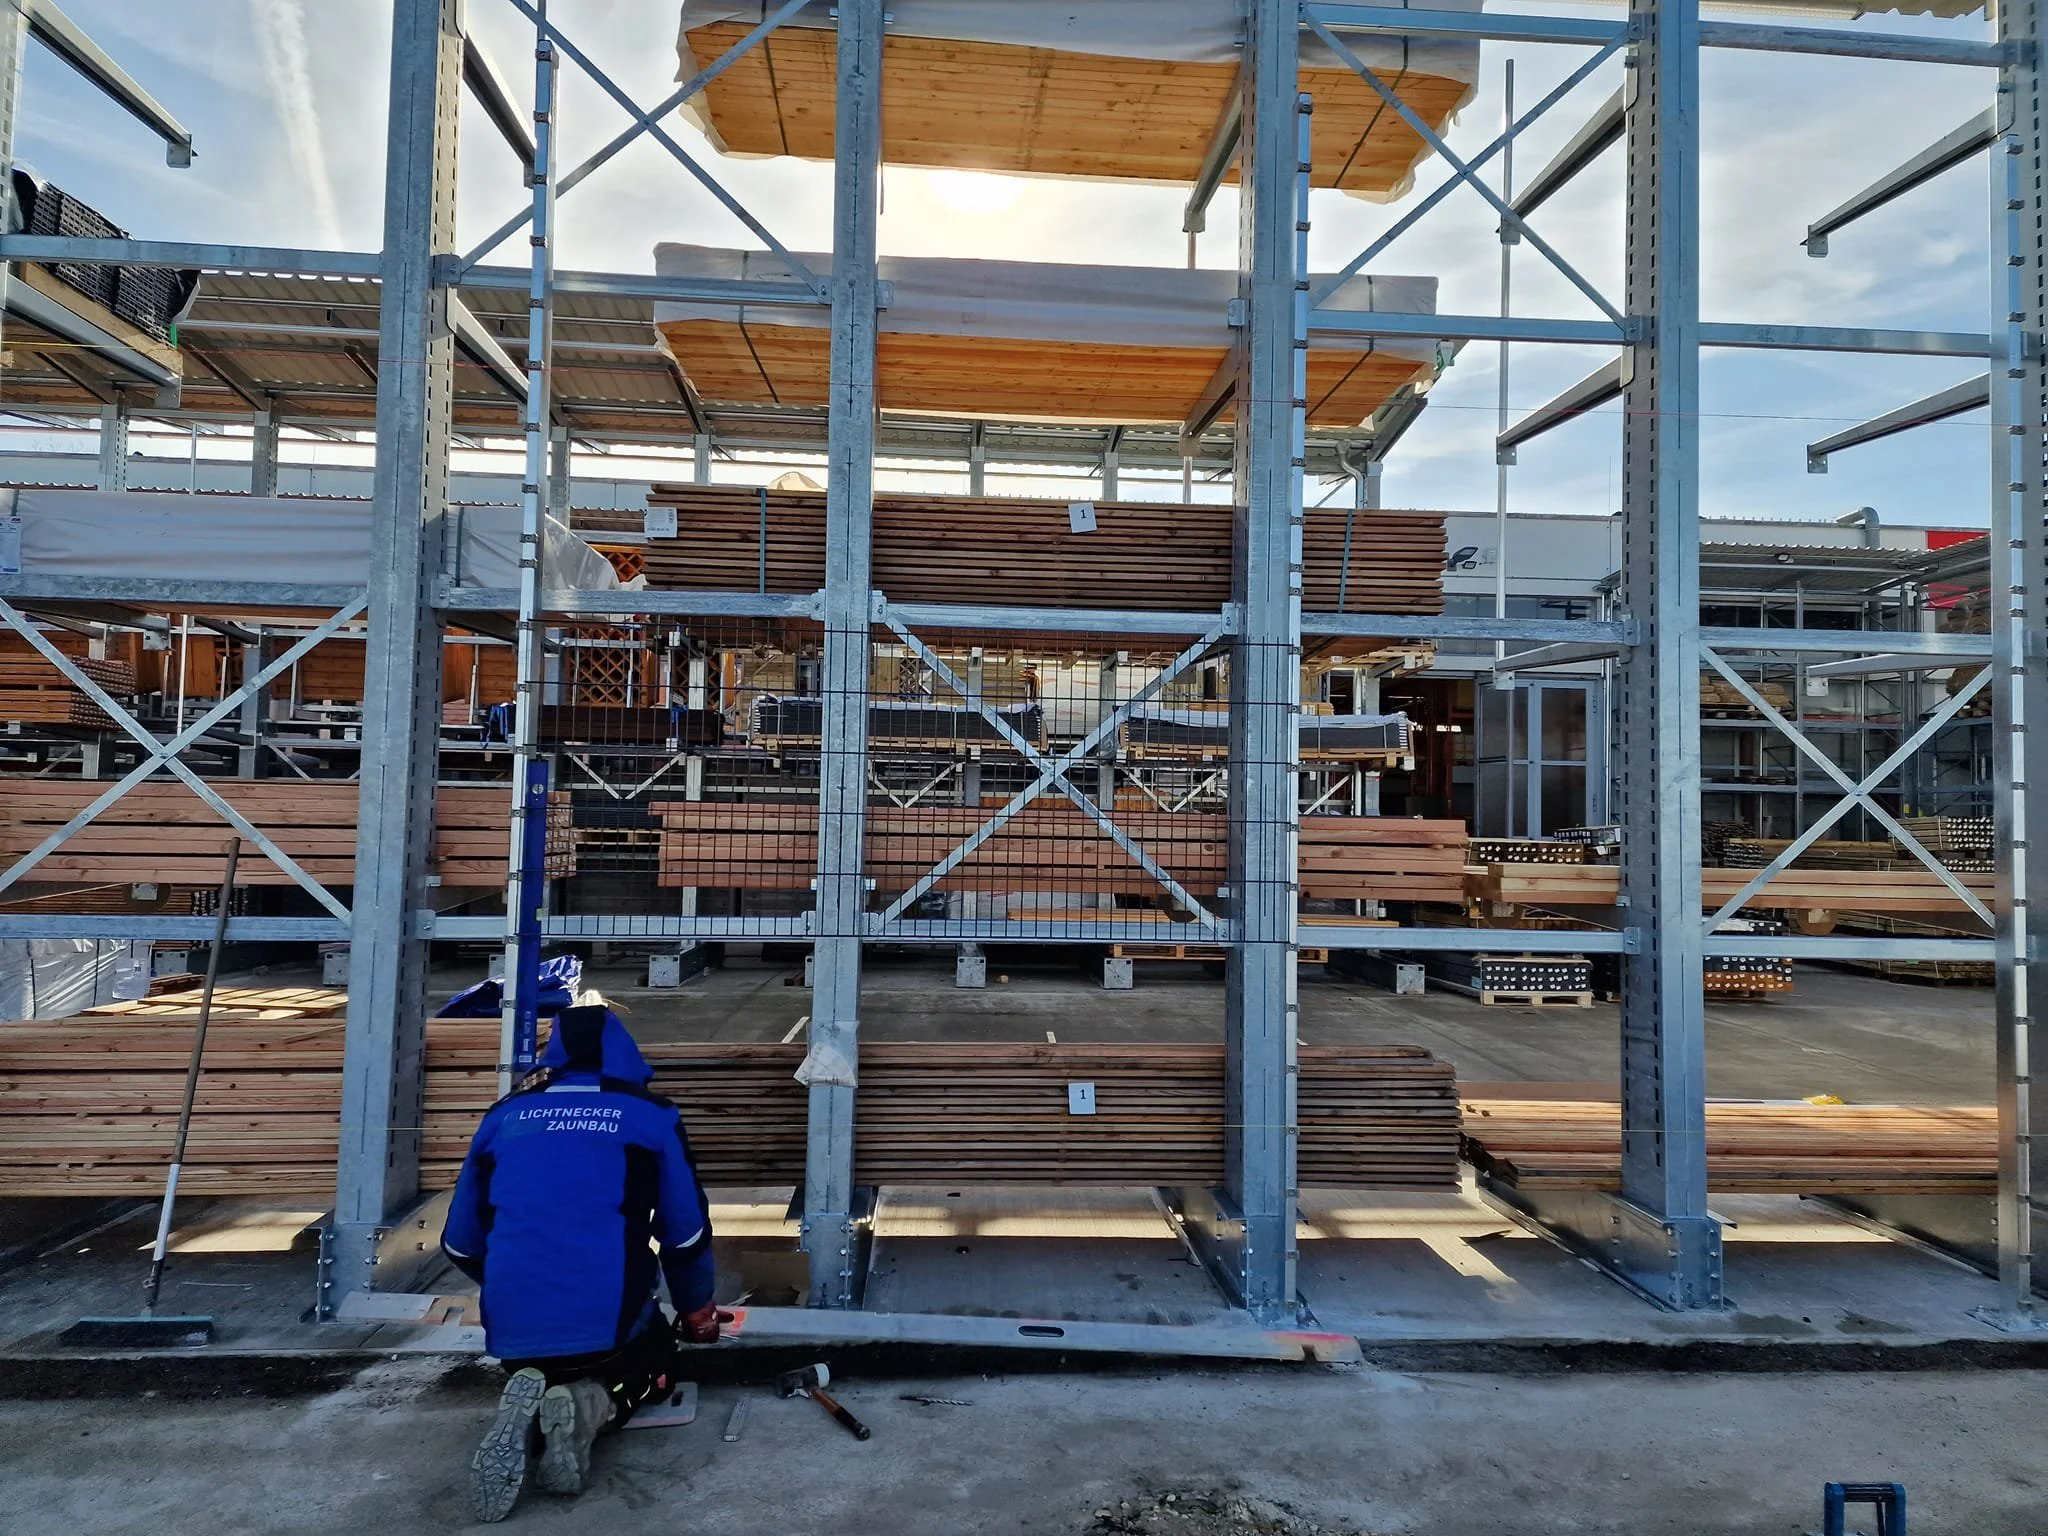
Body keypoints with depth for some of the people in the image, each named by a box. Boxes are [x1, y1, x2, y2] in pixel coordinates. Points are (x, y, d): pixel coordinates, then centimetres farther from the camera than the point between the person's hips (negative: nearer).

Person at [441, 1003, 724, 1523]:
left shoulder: (504, 1115, 11)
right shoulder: (650, 1114, 3)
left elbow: (461, 1243, 17)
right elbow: (687, 1231, 7)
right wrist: (695, 1310, 25)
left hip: (514, 1330, 2)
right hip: (611, 1321, -2)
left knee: (540, 1366, 34)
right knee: (658, 1361, 29)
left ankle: (529, 1411, -3)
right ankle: (590, 1403, -5)